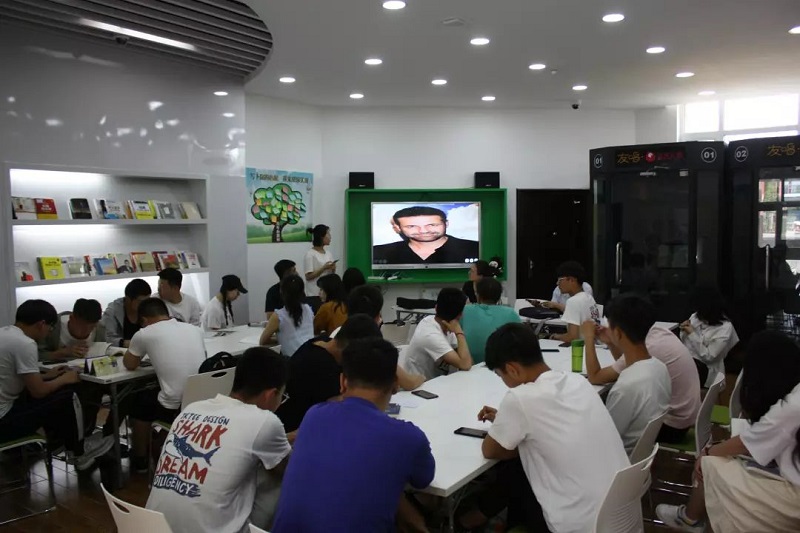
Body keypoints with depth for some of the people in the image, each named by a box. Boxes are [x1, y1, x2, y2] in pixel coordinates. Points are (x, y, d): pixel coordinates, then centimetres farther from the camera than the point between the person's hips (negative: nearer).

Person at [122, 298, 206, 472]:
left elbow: (129, 364, 12)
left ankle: (140, 459, 41)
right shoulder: (195, 329, 9)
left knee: (135, 401, 28)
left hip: (175, 409, -5)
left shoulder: (144, 334, -3)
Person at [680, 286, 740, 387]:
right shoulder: (696, 316, 6)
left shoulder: (725, 327, -10)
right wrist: (684, 332, -7)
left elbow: (708, 356, -13)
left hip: (706, 367, -5)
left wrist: (692, 334, -15)